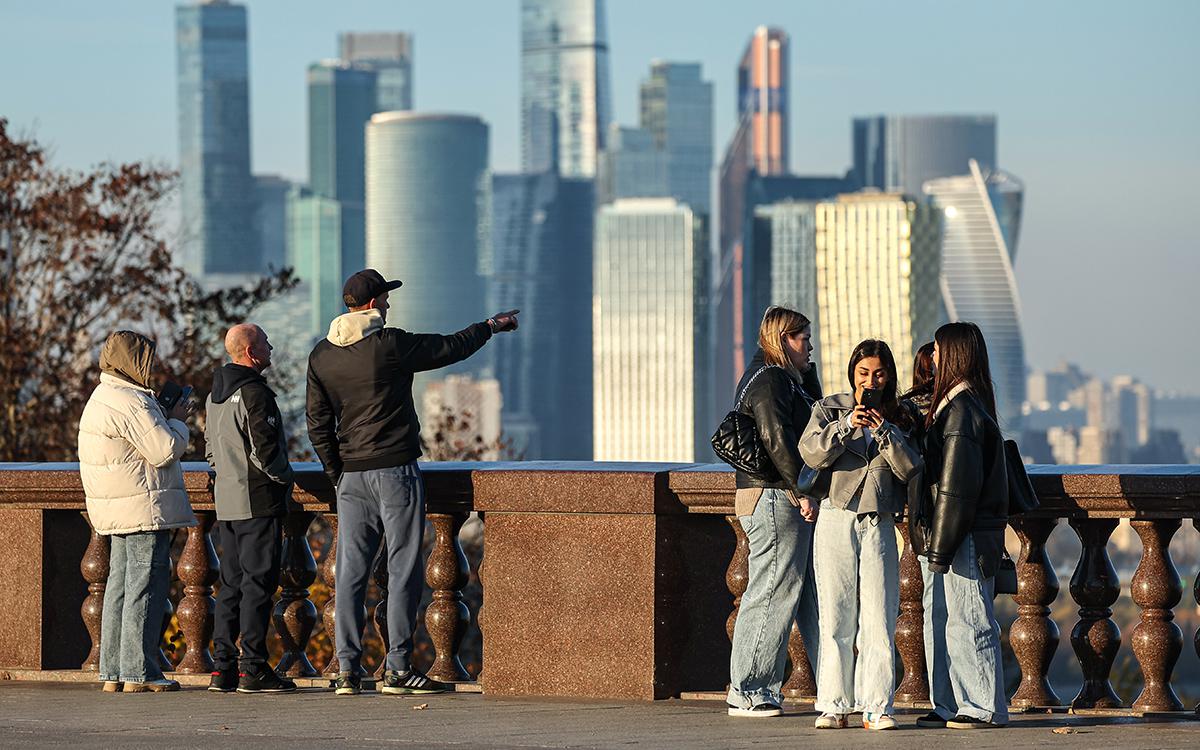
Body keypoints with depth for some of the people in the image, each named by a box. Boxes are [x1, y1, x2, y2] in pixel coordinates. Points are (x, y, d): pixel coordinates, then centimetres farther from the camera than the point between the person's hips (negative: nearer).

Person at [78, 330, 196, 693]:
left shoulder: (104, 398, 17)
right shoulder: (130, 404, -17)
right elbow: (165, 450, -20)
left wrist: (168, 418, 14)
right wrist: (177, 421, -3)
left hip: (118, 510, 11)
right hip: (144, 509, -11)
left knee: (120, 587, 12)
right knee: (145, 587, -8)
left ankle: (113, 672, 14)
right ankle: (138, 672, -8)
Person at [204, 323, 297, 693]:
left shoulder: (216, 394, 14)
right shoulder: (254, 393, -16)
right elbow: (265, 449, -20)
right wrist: (283, 477, -3)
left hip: (227, 503, 9)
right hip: (259, 502, -9)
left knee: (231, 584, 11)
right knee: (258, 583, -6)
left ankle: (223, 667, 12)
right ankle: (253, 669, -6)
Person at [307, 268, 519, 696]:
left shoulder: (322, 356, 6)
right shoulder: (391, 346, -10)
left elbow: (318, 423, 7)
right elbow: (452, 348, 1)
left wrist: (336, 473, 12)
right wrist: (492, 326, 17)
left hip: (351, 476, 5)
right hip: (395, 470, -5)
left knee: (351, 572, 6)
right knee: (403, 571, 0)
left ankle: (347, 671, 4)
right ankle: (398, 669, -1)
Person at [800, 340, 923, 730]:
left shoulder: (901, 418, 12)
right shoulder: (830, 409, 9)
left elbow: (911, 469, -1)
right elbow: (812, 453, -7)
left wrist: (884, 430, -11)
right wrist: (847, 425, -19)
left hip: (879, 525, 1)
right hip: (836, 521, -1)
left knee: (879, 620, -4)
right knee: (836, 617, -1)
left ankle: (876, 706, -3)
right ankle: (834, 705, 3)